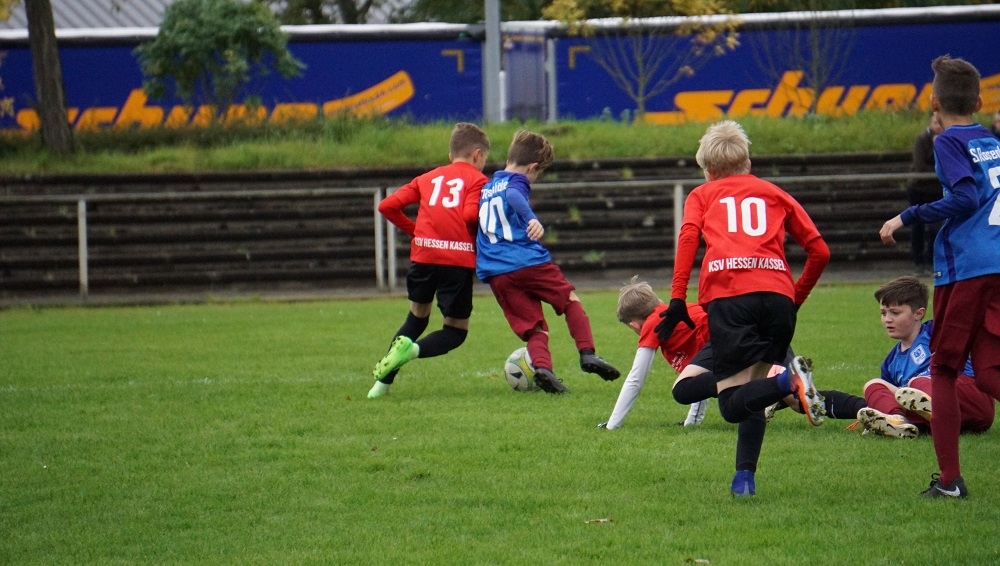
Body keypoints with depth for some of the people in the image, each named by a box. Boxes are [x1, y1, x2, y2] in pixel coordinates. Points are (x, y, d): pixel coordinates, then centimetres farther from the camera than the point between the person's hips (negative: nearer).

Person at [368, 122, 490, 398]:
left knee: (417, 318, 24)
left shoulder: (427, 178, 21)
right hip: (459, 258, -4)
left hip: (423, 255, 4)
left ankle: (383, 380, 12)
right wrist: (481, 235, 9)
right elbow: (471, 215, -10)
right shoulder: (477, 179, 10)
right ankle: (412, 349, -18)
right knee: (456, 331, 11)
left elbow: (387, 206, 13)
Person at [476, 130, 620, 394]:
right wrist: (531, 218, -39)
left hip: (495, 275, 6)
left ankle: (542, 365, -23)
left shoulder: (487, 186, 24)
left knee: (534, 329, 4)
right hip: (529, 262, -6)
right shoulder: (517, 181, 1)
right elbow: (514, 196, -23)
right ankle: (587, 354, 1)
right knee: (570, 299, 14)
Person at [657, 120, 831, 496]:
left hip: (727, 295, -3)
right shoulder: (774, 194, 29)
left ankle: (789, 381, -33)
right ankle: (744, 477, 4)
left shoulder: (702, 195, 25)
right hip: (777, 293, 3)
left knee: (734, 404, -6)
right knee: (754, 391, 17)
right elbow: (819, 251, 21)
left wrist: (677, 301, -1)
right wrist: (796, 298, 33)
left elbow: (688, 236, 3)